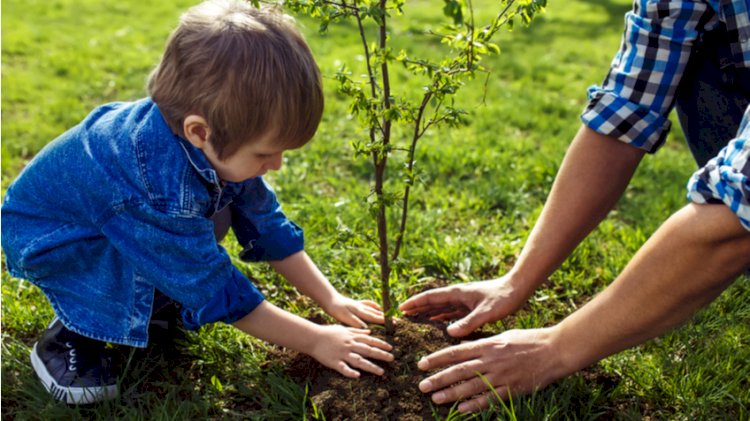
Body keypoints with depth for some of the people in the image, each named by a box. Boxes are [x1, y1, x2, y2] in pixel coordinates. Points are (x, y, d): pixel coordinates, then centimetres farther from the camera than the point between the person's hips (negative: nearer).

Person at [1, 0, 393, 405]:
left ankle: (149, 298, 9)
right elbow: (219, 292, -33)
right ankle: (70, 336, -9)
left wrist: (332, 300, -7)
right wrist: (315, 341, -26)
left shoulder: (215, 143, -20)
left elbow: (268, 226, -7)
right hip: (42, 235, -7)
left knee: (216, 211, -7)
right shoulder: (162, 188, -42)